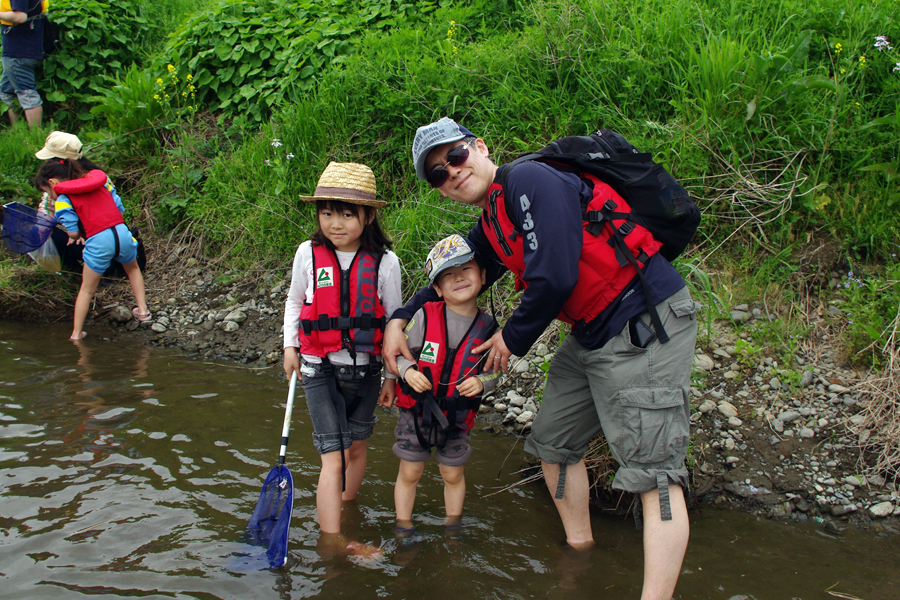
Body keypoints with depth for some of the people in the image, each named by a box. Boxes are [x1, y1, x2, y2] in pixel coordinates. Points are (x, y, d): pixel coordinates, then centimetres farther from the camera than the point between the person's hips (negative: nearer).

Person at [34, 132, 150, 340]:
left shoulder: (62, 200, 0)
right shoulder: (98, 179, 16)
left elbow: (73, 233, -4)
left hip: (98, 243, -4)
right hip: (121, 232, 4)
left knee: (86, 290, 13)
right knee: (132, 269, 35)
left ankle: (76, 333, 19)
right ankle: (142, 310, 34)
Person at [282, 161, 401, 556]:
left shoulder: (385, 261, -8)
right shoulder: (308, 254, -5)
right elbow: (295, 301, 14)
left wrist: (393, 375, 4)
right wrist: (290, 346, 8)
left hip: (365, 368, 1)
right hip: (320, 368, -1)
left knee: (355, 447, 16)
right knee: (333, 459, -8)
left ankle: (346, 510, 38)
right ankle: (331, 542, -5)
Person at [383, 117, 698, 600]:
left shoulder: (529, 180, -16)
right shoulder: (490, 229, 13)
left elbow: (554, 277, -23)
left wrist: (512, 339, -7)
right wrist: (398, 320, 15)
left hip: (645, 323, -10)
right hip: (592, 336, 10)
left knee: (653, 471, -13)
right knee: (553, 441, 19)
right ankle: (579, 548, 36)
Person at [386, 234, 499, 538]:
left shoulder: (487, 327, -8)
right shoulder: (425, 316, -13)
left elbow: (494, 373, 1)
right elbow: (401, 351, -4)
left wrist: (480, 383, -19)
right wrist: (408, 371, -23)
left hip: (458, 416, 1)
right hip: (417, 410, -1)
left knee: (453, 475, 15)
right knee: (410, 473, 10)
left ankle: (453, 525, 35)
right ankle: (404, 529, 27)